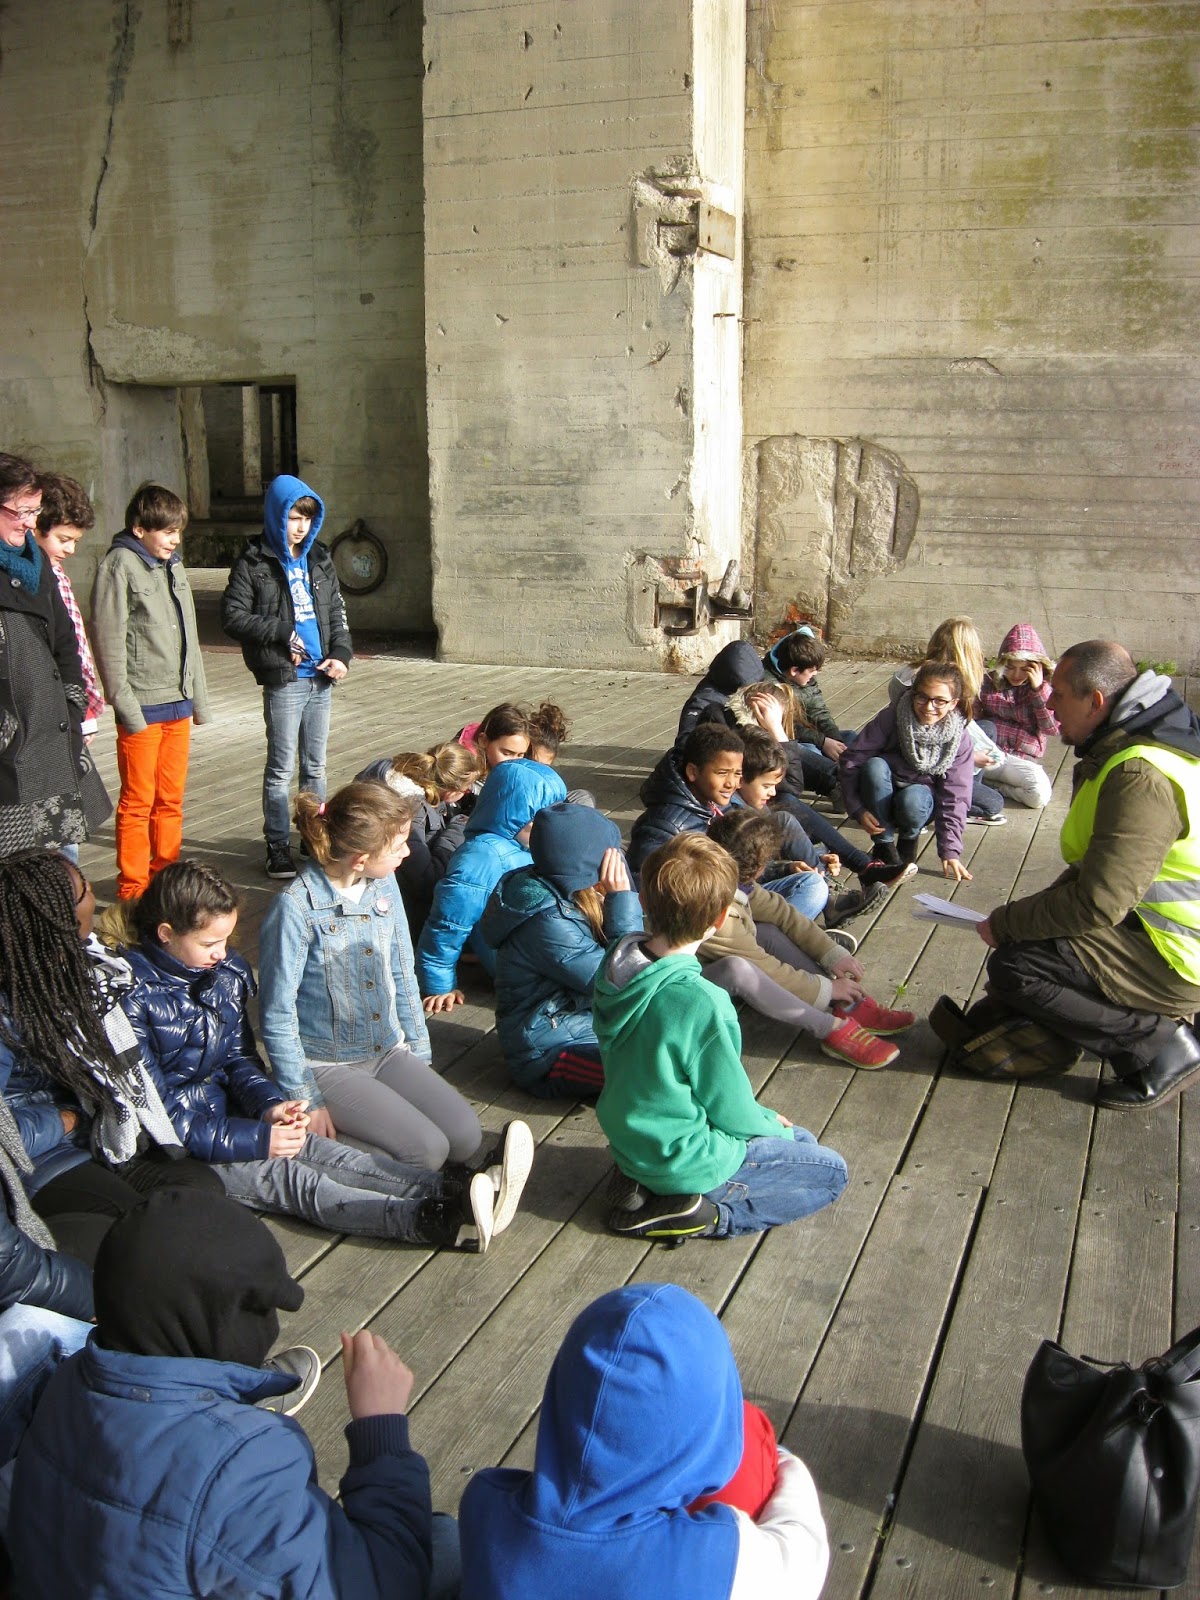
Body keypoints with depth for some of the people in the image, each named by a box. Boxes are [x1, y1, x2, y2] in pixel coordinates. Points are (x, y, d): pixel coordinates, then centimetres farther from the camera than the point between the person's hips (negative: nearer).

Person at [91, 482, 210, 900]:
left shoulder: (173, 565, 14)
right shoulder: (119, 566, -9)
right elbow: (109, 641, -12)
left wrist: (198, 697, 17)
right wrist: (126, 705, -16)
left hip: (178, 703, 7)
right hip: (142, 707, -7)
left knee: (171, 799, 13)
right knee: (138, 802, 1)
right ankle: (133, 887, 10)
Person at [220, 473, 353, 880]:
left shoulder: (319, 560, 12)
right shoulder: (254, 564, -5)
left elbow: (337, 613, 17)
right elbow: (232, 617, -9)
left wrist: (341, 654, 2)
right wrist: (282, 633, -16)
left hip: (320, 679, 6)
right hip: (283, 679, -6)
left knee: (316, 766, 14)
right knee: (281, 769, 1)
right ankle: (278, 846, 10)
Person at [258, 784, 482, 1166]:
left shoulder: (383, 884, 1)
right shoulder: (296, 908, -21)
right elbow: (277, 1014, -16)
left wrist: (418, 1050, 10)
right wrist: (306, 1100, -14)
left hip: (389, 1051, 7)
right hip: (328, 1065, -7)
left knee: (466, 1137, -8)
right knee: (427, 1150, -20)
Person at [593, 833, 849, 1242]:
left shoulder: (615, 967, -8)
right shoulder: (700, 1002, -32)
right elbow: (731, 1109, -18)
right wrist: (771, 1124, 6)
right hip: (684, 1160, -8)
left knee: (802, 1141, 23)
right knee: (830, 1171, 10)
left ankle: (686, 1206, 9)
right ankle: (704, 1214, -3)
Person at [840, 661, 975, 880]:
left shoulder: (958, 739, -14)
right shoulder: (890, 718, -19)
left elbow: (954, 798, -13)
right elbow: (851, 759, -17)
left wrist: (950, 851, -19)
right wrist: (858, 808, -25)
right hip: (881, 798, 0)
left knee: (912, 799, -36)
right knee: (875, 765, -33)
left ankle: (909, 838, 0)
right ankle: (884, 844, -16)